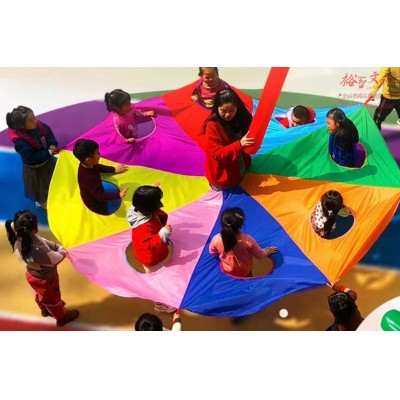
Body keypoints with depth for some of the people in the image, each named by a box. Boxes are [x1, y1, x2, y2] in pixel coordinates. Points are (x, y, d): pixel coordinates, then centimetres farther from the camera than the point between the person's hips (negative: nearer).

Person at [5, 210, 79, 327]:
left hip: (33, 275, 7)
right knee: (52, 299, 24)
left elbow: (44, 242, -9)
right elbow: (56, 258, -30)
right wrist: (63, 252, -9)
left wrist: (59, 246, -15)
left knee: (41, 295, 37)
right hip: (45, 279, -7)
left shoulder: (21, 239, -24)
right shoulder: (37, 252, -49)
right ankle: (62, 317, 53)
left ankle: (45, 310, 67)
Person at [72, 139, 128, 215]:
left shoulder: (87, 165, -17)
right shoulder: (88, 178, -41)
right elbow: (101, 196, -34)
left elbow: (98, 167, 6)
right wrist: (118, 195, -40)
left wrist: (114, 170, 5)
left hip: (96, 193, 8)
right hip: (95, 204, -8)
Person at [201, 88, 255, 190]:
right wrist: (239, 144, -42)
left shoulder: (241, 118, -9)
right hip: (223, 176, -6)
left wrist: (253, 143, -26)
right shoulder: (212, 126, -25)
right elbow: (217, 154, -28)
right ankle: (216, 184, 21)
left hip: (240, 169, 7)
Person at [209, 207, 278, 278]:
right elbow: (260, 255, -15)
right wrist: (268, 251, 6)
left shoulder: (216, 239, -30)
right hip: (244, 272, -2)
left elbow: (212, 252, -6)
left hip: (226, 270, 2)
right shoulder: (247, 240, -34)